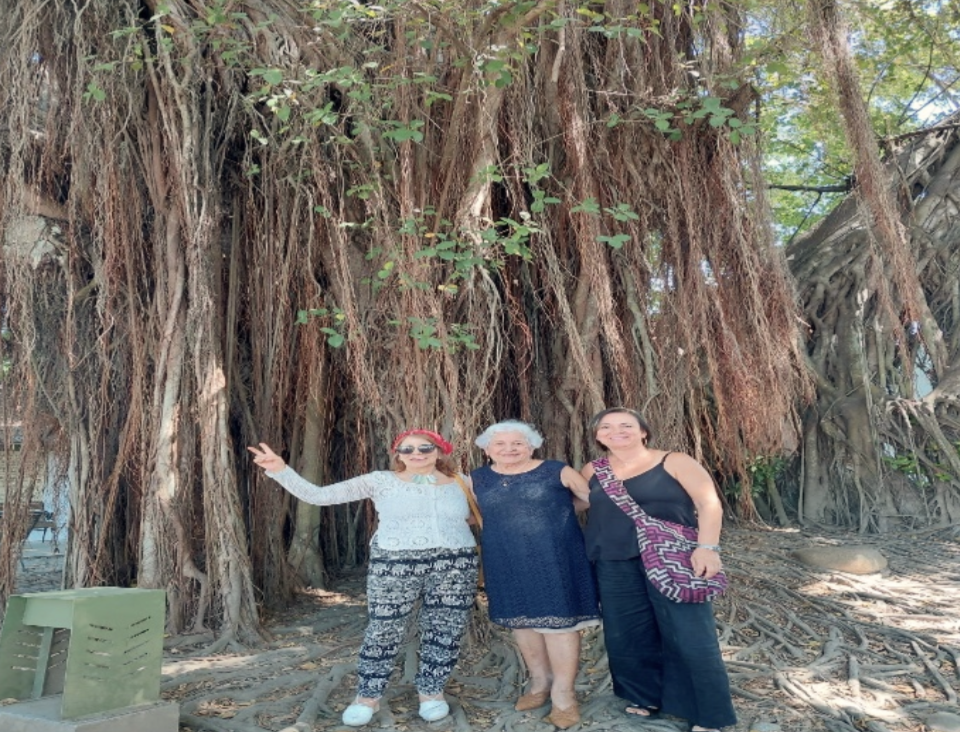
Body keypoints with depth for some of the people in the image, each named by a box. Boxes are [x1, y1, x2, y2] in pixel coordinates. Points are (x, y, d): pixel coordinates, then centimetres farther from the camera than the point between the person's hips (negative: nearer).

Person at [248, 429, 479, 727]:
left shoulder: (460, 483, 6)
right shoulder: (381, 481, -1)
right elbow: (317, 495, -3)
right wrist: (279, 469, -11)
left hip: (455, 565, 2)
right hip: (396, 564, -2)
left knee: (445, 631, 8)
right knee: (384, 631, 2)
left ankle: (432, 692, 29)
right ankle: (368, 696, 24)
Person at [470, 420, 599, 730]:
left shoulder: (557, 471, -6)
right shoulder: (478, 479, 2)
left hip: (554, 559, -3)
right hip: (506, 562, 4)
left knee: (557, 618, 1)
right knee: (520, 619, 15)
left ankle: (563, 692, 18)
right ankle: (539, 681, 35)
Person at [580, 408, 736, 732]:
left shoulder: (675, 462, -4)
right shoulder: (591, 472, 7)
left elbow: (709, 504, -10)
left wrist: (707, 547, -21)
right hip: (615, 566, 4)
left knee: (690, 637, -1)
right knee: (627, 635, 12)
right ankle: (646, 698, 33)